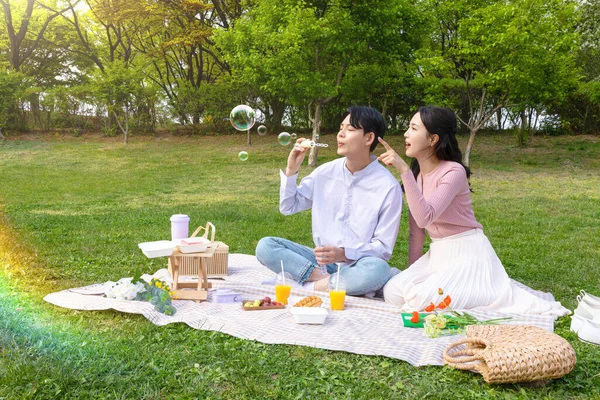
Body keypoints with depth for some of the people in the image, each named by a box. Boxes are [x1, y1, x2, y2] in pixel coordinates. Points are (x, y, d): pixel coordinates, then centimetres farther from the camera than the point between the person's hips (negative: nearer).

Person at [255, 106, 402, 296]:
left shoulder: (388, 187, -8)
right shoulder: (326, 172, 4)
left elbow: (384, 247, -8)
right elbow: (288, 207, 14)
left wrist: (344, 253, -24)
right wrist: (291, 170, -2)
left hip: (355, 264, -3)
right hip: (320, 260, 4)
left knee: (377, 269, -38)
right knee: (265, 246, -16)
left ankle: (310, 286, -23)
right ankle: (325, 279, -23)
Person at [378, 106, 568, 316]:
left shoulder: (453, 172, -17)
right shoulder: (415, 174, 6)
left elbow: (425, 217, -31)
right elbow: (416, 231, 9)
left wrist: (404, 171, -33)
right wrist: (412, 273, 8)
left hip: (468, 253, -7)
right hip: (437, 254, 7)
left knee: (423, 300, -25)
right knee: (393, 293, -12)